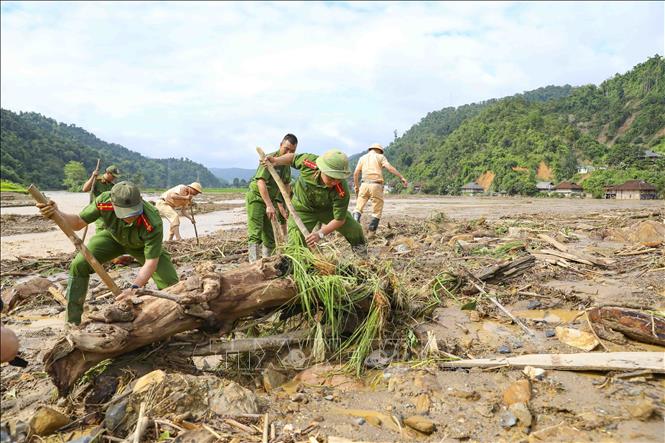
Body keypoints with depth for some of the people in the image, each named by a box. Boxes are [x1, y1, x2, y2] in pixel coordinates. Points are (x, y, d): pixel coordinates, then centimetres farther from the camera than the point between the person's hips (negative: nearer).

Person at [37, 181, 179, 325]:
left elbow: (151, 262, -38)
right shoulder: (104, 202, -35)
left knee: (171, 284, -16)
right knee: (79, 265, -17)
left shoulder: (153, 223, -44)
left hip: (143, 246, -2)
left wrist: (134, 288, -50)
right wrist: (57, 213, -38)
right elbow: (78, 223, -18)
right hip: (113, 238, 3)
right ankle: (72, 322, 1)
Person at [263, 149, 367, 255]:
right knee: (296, 244, -12)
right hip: (304, 208, 0)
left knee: (353, 229, 7)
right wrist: (275, 161, -21)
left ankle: (358, 244, 44)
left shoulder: (342, 191, -39)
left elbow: (339, 219, -31)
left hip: (328, 209, 0)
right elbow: (293, 157, -9)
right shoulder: (309, 161, -34)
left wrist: (321, 234, -40)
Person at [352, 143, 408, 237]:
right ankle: (371, 232, 6)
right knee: (377, 211, 7)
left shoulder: (363, 158, 17)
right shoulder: (380, 157, 8)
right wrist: (401, 177, -9)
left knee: (358, 207, 8)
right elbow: (389, 167, -7)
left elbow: (356, 173, 10)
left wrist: (356, 185, 19)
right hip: (376, 186, -3)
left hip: (365, 184, 3)